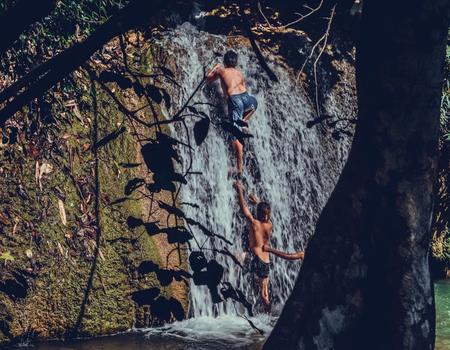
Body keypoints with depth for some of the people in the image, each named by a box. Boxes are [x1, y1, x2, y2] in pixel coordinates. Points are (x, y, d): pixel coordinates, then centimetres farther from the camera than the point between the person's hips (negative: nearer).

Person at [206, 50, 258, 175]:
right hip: (245, 96, 3)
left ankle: (240, 167, -9)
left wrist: (215, 67, 46)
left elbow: (208, 78, 32)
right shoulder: (240, 73, 26)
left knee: (236, 136, -5)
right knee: (254, 102, 42)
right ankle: (244, 119, 16)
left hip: (234, 99, -3)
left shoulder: (221, 70, 16)